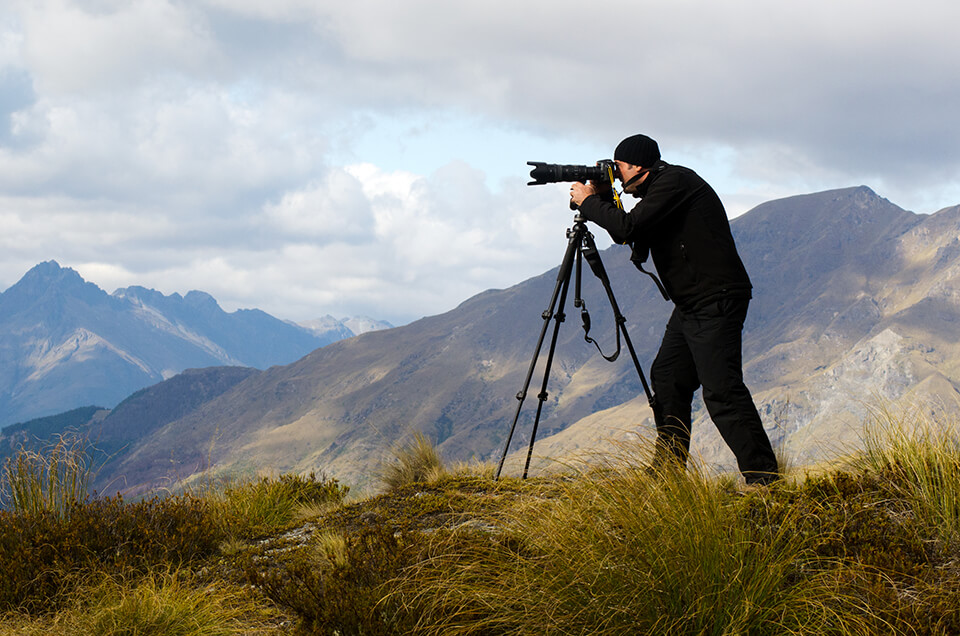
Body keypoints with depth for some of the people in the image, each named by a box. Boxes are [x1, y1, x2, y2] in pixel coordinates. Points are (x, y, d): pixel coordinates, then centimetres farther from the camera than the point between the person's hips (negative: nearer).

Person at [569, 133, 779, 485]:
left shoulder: (675, 182, -13)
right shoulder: (661, 187, 18)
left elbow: (627, 228, -20)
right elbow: (634, 240, 20)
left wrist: (588, 202, -6)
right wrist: (604, 199, 11)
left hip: (715, 302, -11)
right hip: (689, 306, 11)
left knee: (721, 390, -15)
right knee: (666, 379, 12)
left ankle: (763, 478, -16)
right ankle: (667, 473, 19)